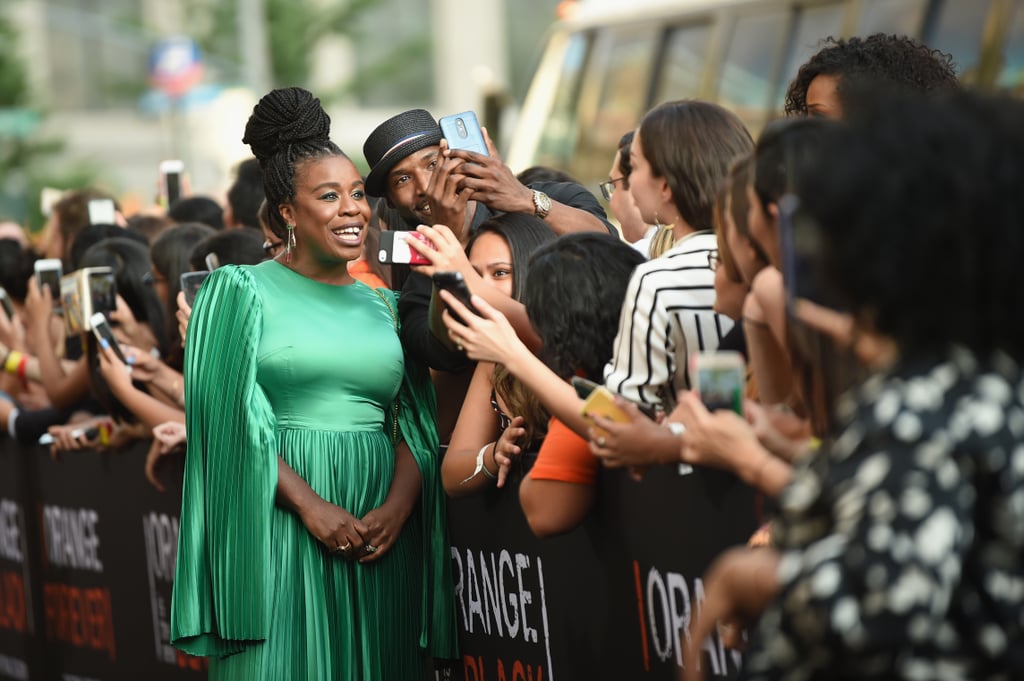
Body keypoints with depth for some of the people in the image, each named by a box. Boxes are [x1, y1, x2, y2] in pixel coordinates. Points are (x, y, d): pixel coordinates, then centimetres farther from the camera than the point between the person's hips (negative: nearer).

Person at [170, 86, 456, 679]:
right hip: (278, 530, -4)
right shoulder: (240, 291, 3)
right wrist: (310, 505, -16)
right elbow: (232, 418, -6)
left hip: (380, 533, 4)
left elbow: (413, 424, 9)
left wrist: (397, 507, -10)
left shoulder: (383, 307, 15)